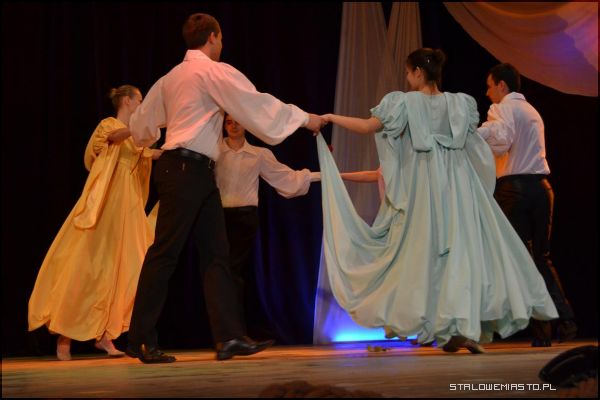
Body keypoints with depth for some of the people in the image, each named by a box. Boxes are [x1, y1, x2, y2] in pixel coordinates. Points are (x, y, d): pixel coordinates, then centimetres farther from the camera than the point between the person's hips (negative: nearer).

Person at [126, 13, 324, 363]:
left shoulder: (172, 76, 19)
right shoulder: (214, 72, -7)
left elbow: (142, 123, 26)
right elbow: (256, 103, -9)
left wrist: (146, 141, 50)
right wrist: (304, 118, 0)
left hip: (199, 175, 9)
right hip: (185, 169, -9)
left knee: (216, 253, 4)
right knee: (165, 253, -6)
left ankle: (230, 336, 0)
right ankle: (141, 341, -3)